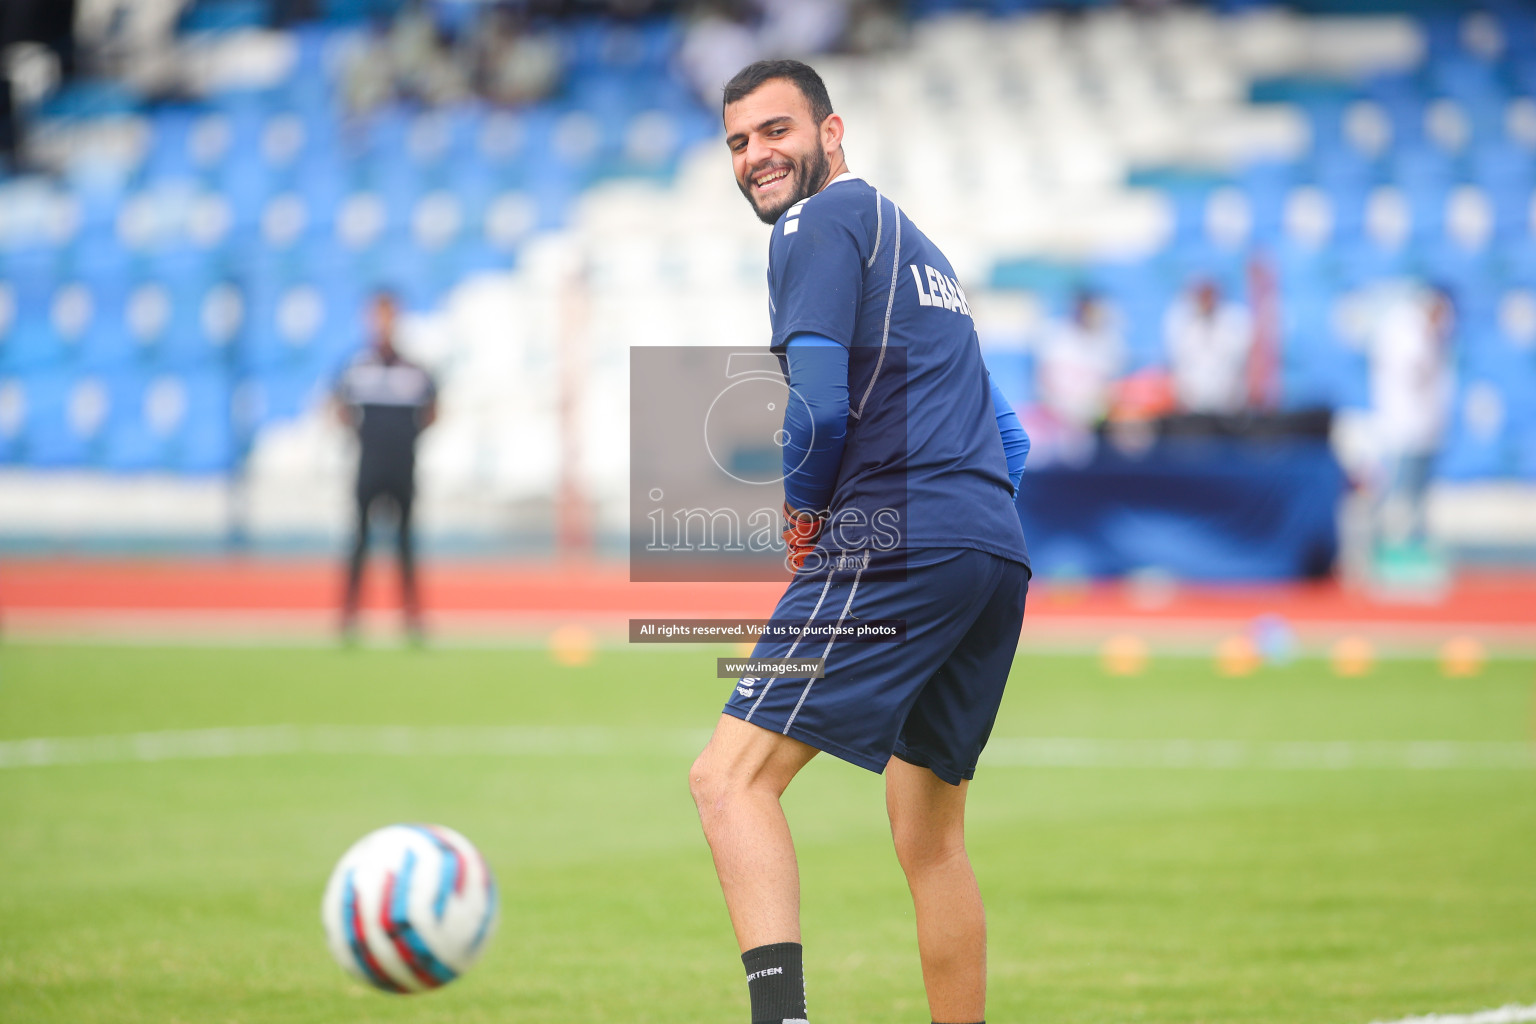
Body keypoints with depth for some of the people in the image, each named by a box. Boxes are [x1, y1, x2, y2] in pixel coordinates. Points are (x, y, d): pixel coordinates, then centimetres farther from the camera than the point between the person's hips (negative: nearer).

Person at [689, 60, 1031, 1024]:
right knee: (930, 838, 16)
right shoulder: (915, 240, 29)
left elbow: (819, 405, -11)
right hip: (999, 555, 10)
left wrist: (801, 510, 6)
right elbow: (1007, 439, 31)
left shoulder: (824, 221, 1)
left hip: (899, 545, -10)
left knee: (732, 777, -15)